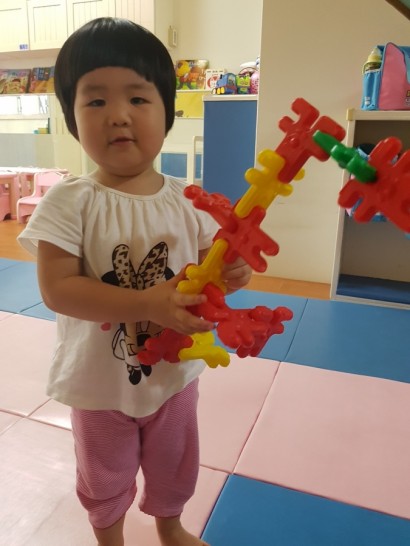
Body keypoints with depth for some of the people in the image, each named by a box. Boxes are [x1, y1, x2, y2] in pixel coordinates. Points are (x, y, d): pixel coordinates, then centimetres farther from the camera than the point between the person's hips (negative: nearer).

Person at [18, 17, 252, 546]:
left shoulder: (186, 201, -11)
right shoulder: (69, 202, -19)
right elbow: (57, 288, -25)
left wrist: (228, 275, -27)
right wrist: (147, 305, -36)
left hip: (174, 374, 3)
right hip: (100, 383, -2)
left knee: (174, 466, 28)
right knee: (105, 479, 25)